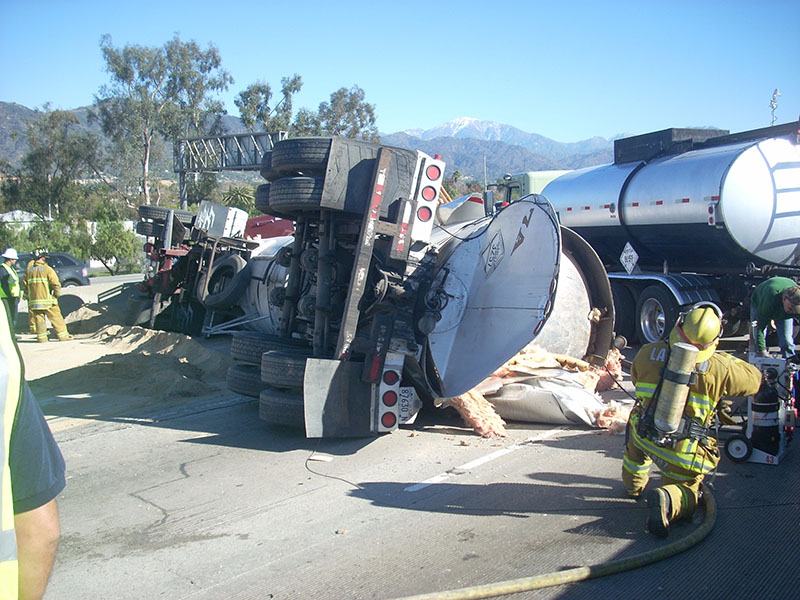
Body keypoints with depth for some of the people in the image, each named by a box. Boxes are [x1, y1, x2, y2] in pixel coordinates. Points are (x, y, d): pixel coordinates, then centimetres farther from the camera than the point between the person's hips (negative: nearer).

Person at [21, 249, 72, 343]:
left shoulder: (29, 269, 8)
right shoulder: (47, 269, -8)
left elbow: (24, 284, 13)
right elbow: (56, 283, -14)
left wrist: (28, 295, 22)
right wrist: (57, 294, 1)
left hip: (34, 301, 4)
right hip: (47, 299, -4)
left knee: (39, 318, 9)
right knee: (56, 318, 2)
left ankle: (41, 337, 7)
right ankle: (63, 335, 5)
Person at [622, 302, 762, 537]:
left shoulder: (647, 353, -9)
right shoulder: (719, 368, -14)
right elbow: (754, 380, 6)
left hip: (645, 436, 3)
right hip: (684, 453, -3)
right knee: (685, 493, 16)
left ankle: (634, 484, 47)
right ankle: (666, 499, -18)